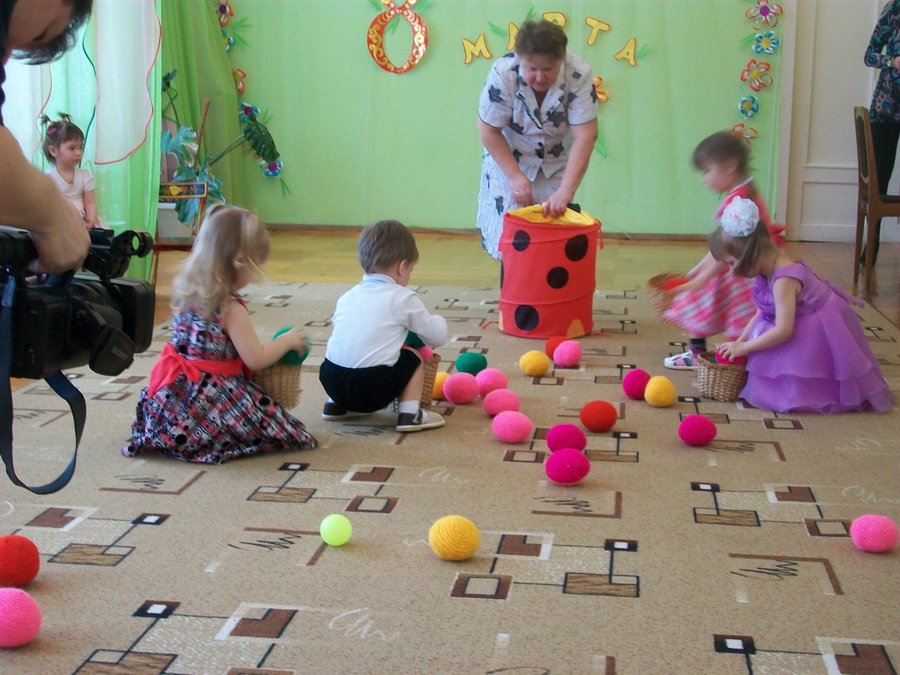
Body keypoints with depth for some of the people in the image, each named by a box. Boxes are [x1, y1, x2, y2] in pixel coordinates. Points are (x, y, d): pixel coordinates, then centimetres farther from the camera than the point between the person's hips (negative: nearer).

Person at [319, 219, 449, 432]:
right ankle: (409, 414, 6)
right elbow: (437, 336, 6)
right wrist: (438, 320, 30)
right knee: (414, 358, 17)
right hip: (374, 389, -5)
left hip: (331, 382, 5)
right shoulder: (403, 298, 1)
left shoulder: (347, 296, 16)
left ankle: (336, 405, 30)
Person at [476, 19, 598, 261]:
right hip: (509, 159, 0)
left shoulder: (579, 74, -28)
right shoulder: (502, 74, -28)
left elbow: (585, 135, -29)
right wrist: (515, 176, -22)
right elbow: (489, 130, -17)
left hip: (557, 162, 1)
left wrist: (566, 190, -37)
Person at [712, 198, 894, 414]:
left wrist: (743, 347, -24)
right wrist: (739, 342, 1)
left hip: (819, 336, -10)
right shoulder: (767, 273, 0)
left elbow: (783, 330, -32)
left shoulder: (783, 280, -30)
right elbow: (760, 314, 9)